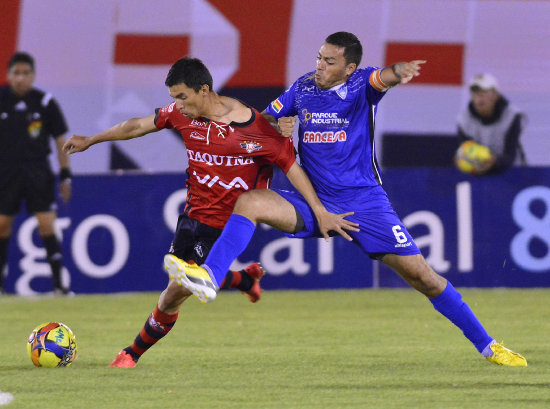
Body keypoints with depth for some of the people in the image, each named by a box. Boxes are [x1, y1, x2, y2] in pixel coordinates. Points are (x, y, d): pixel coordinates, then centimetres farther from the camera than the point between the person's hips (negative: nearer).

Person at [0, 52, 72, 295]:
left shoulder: (45, 103, -2)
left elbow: (60, 138, 5)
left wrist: (65, 175, 2)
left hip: (37, 172, -1)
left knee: (47, 225, -9)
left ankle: (58, 283, -7)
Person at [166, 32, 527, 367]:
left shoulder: (361, 84, -7)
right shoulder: (303, 88, 5)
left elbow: (383, 77, -30)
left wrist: (398, 72, -54)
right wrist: (278, 126, -9)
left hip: (365, 202, -3)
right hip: (313, 203, 3)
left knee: (421, 274, -6)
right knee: (249, 203, -22)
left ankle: (486, 345, 5)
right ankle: (209, 277, -28)